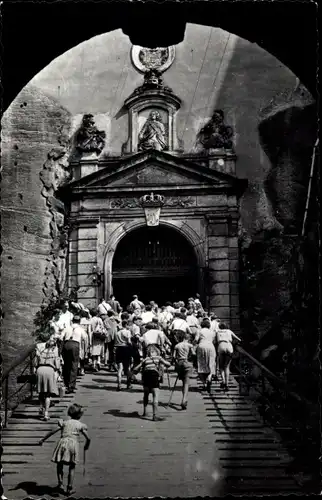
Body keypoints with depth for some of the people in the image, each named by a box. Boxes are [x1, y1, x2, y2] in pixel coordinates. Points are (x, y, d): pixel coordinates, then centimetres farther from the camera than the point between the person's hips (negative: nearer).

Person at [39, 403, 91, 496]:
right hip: (73, 444, -1)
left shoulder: (64, 422, 14)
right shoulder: (80, 425, 11)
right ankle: (69, 488, 11)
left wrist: (43, 440, 12)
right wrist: (86, 446, 23)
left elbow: (53, 431, 6)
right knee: (72, 467, 14)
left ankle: (60, 484, 5)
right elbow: (88, 438, 4)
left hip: (63, 443, 1)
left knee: (60, 465, 18)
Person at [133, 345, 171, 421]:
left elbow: (135, 369, 20)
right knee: (155, 396, -1)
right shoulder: (158, 357, 20)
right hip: (154, 374, -3)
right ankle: (155, 415, -10)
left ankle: (145, 412, 29)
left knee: (146, 394, 23)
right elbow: (168, 364, 6)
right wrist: (167, 364, 29)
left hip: (145, 374, 3)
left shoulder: (145, 359, 25)